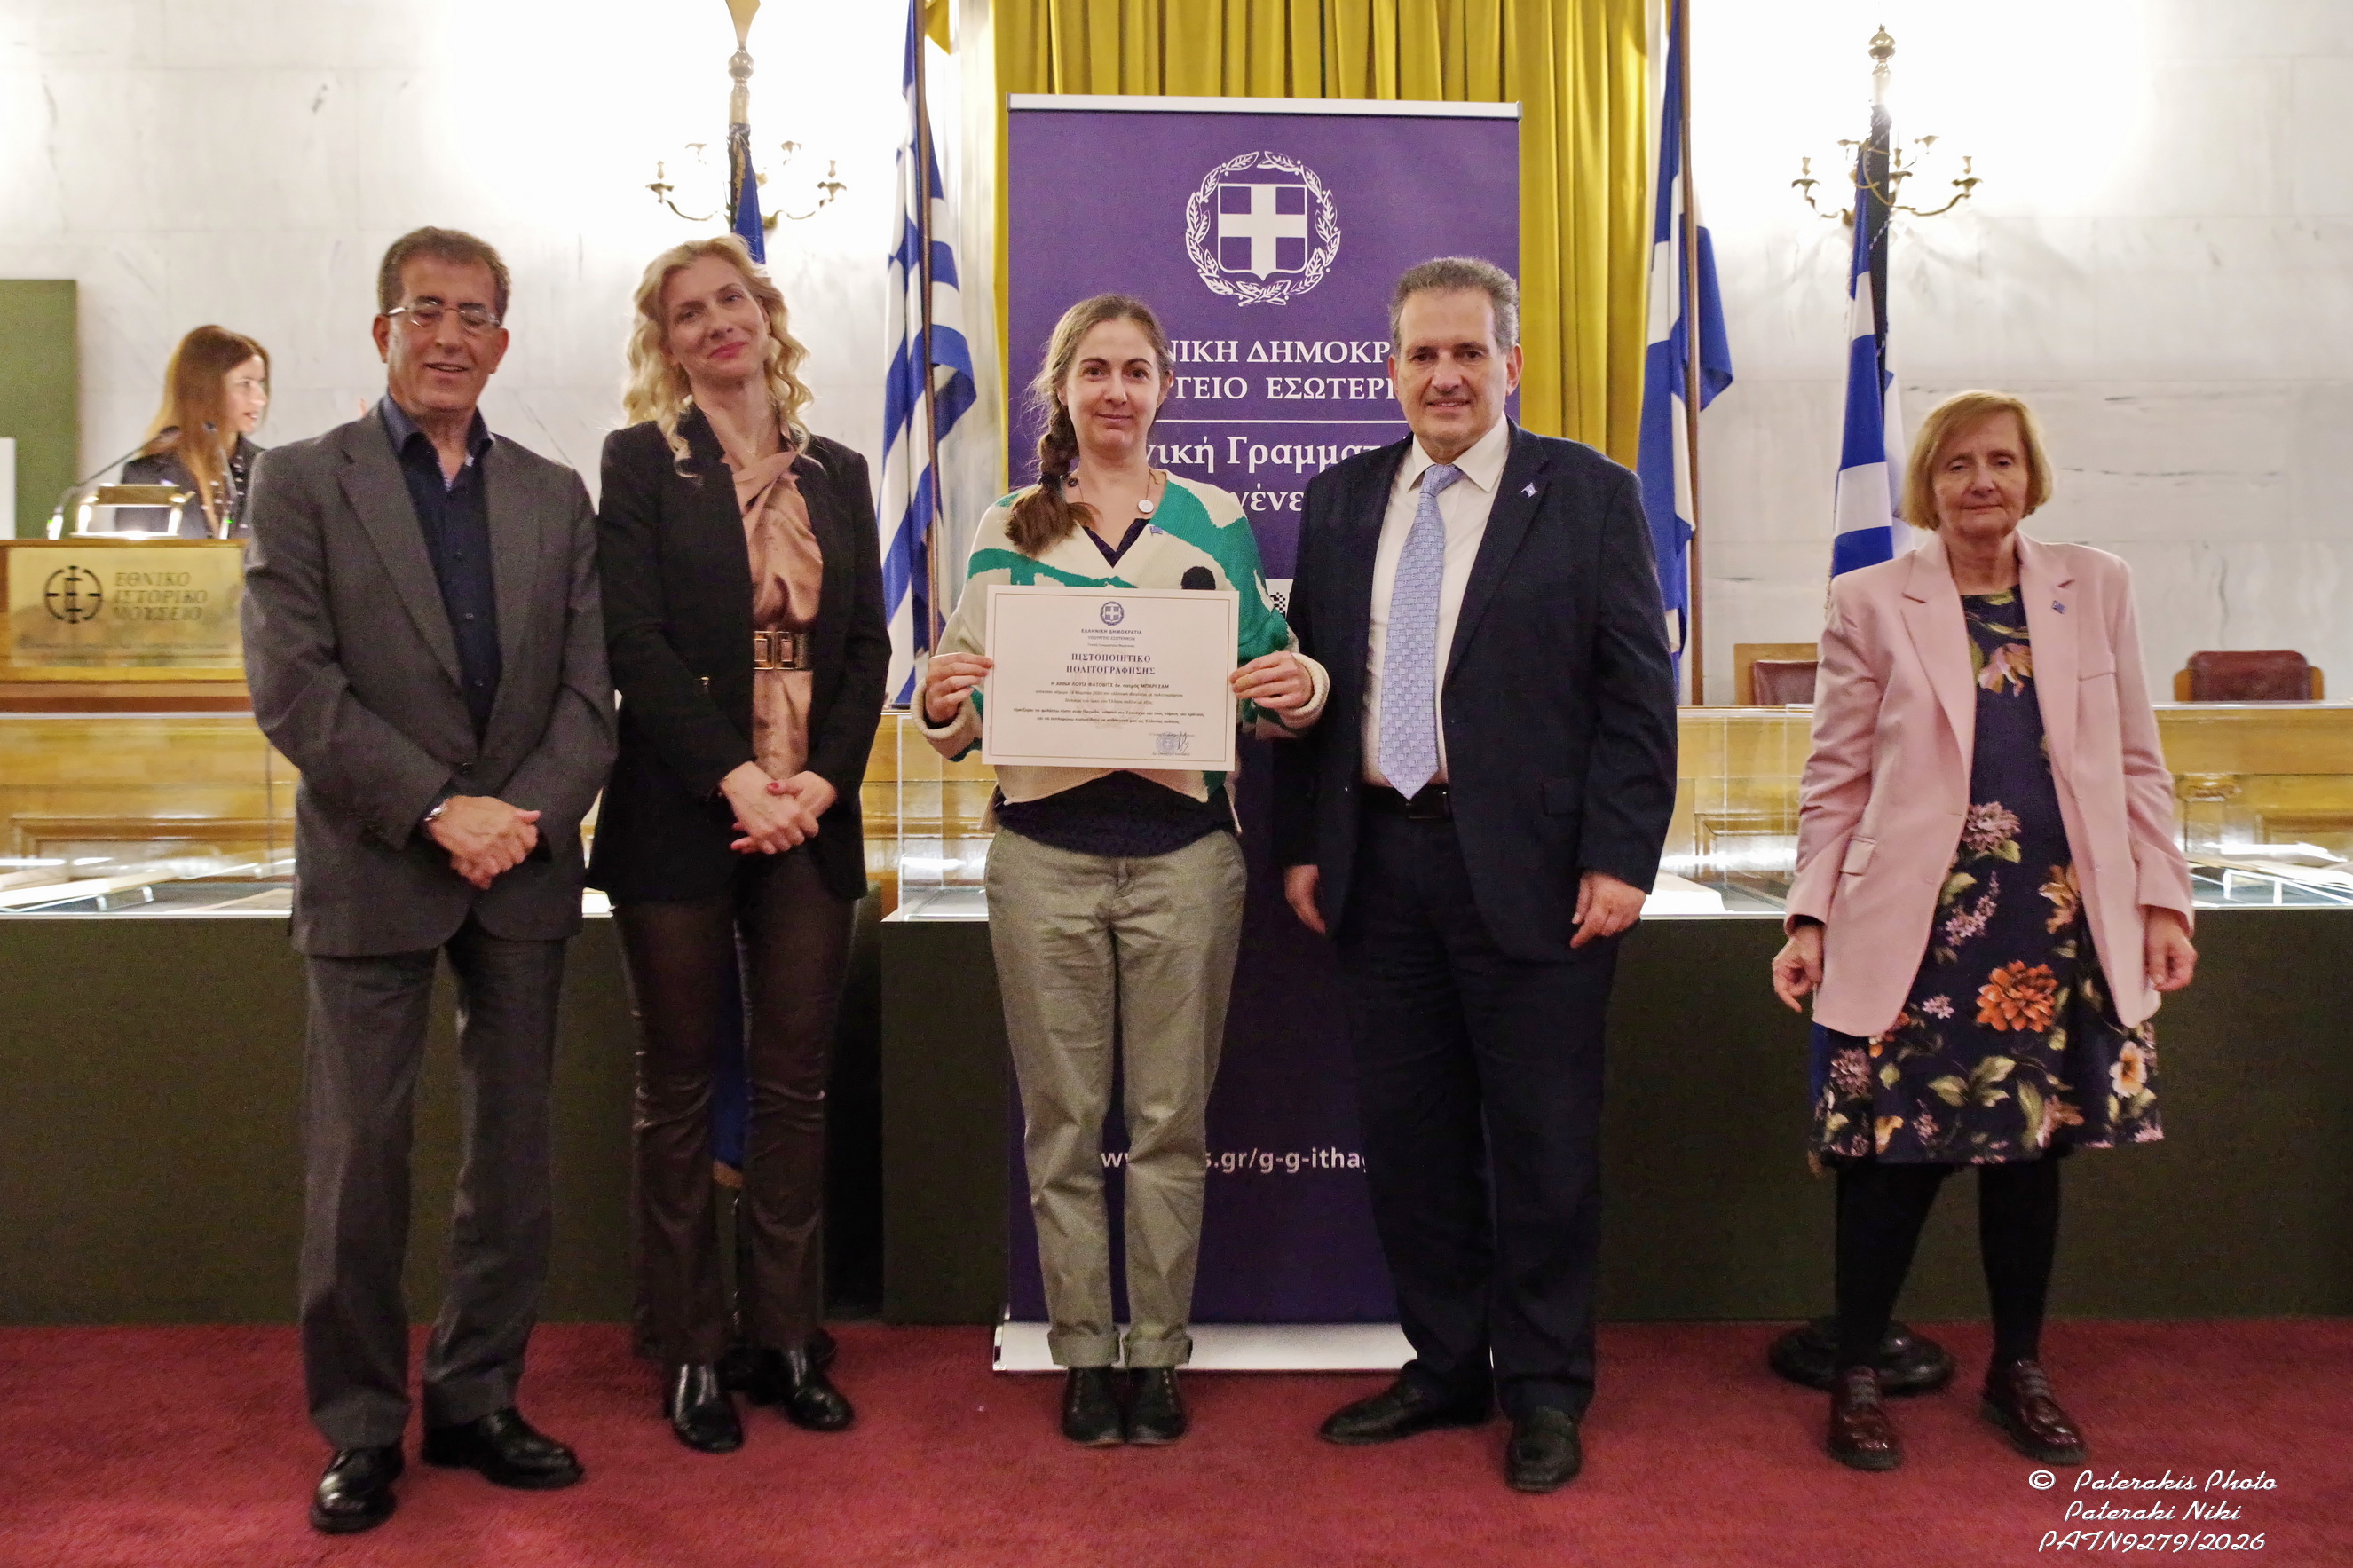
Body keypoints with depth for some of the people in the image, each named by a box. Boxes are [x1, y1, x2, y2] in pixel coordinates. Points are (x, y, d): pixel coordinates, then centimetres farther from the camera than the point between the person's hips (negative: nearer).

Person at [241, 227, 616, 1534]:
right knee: (358, 1160, 4)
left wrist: (528, 813, -12)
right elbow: (292, 686, -9)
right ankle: (360, 1430, 19)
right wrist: (437, 810, -16)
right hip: (372, 872, -3)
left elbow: (590, 689, 4)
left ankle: (477, 1402, 24)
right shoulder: (302, 481, 1)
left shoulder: (554, 496, 10)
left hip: (524, 870, 3)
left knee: (512, 1154, 9)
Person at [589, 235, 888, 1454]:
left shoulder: (836, 473, 12)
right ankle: (689, 1356, 17)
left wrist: (823, 778, -8)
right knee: (678, 1092, 7)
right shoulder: (641, 462, 1)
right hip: (681, 819, -3)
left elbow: (868, 645, 7)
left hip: (811, 817, 3)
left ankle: (788, 1341, 20)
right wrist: (734, 780, -17)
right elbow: (633, 641, -9)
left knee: (795, 1088, 8)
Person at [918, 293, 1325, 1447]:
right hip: (1044, 854, 0)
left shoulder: (1214, 520, 7)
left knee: (1171, 1119, 7)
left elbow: (1263, 685, 8)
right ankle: (1083, 1354, 21)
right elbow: (961, 719, 7)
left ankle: (1158, 1355, 21)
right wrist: (943, 704, -15)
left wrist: (1300, 689, -14)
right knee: (1063, 1121, 8)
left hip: (1182, 852, 0)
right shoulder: (1008, 531, 7)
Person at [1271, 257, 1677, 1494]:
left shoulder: (1588, 495, 1)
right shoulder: (1342, 500, 12)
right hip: (1379, 866, 4)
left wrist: (1620, 859, -10)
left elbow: (1636, 692, -3)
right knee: (1408, 1136, 11)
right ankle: (1445, 1367, 28)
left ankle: (1544, 1391, 22)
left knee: (1542, 1143, 5)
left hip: (1530, 869, -3)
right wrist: (1302, 843, 6)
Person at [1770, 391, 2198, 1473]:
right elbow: (1836, 783, 1)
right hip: (1916, 928, -3)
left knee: (2033, 1147, 11)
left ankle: (2019, 1371, 28)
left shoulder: (2096, 588, 9)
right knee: (1896, 1154, 0)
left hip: (2061, 925, 3)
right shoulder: (1870, 602, 1)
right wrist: (1811, 917, -6)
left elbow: (2135, 766, 11)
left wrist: (2162, 901, 5)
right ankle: (1856, 1377, 16)